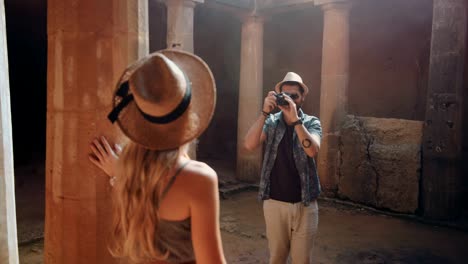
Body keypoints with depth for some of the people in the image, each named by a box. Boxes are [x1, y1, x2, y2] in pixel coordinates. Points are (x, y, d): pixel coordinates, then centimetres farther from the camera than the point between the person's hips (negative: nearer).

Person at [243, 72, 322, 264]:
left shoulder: (312, 122, -3)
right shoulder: (270, 122, -1)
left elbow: (312, 150, -22)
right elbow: (249, 145, -18)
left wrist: (295, 119, -29)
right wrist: (265, 112, -24)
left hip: (304, 204, -1)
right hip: (274, 202, 1)